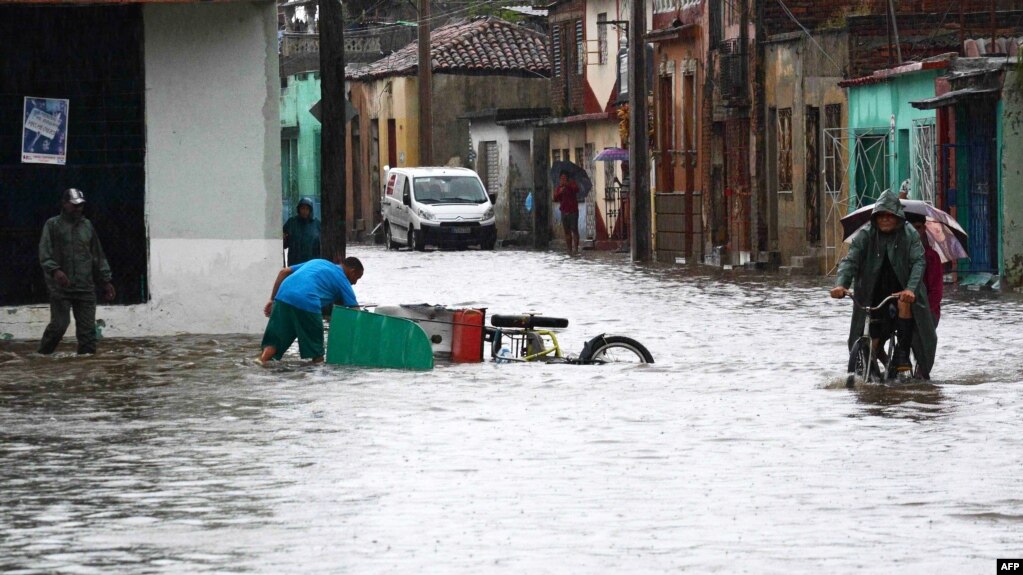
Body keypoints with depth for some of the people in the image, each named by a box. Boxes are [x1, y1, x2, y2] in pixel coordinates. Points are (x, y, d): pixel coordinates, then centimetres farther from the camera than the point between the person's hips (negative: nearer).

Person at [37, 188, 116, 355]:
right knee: (59, 325, -10)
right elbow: (45, 253, -8)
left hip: (86, 288, 4)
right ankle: (42, 355, 5)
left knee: (87, 328, 0)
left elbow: (98, 256, 20)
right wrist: (55, 270, -25)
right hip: (60, 287, -4)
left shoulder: (87, 225, 16)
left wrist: (106, 280, 15)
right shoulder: (53, 225, 3)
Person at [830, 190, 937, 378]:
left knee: (905, 303, -35)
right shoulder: (865, 235, -4)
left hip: (902, 290, -2)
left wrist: (911, 289, -37)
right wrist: (840, 284, -35)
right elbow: (850, 260, -14)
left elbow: (918, 262, -18)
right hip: (874, 294, 2)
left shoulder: (910, 236, -7)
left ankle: (903, 352, -23)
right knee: (874, 342, -1)